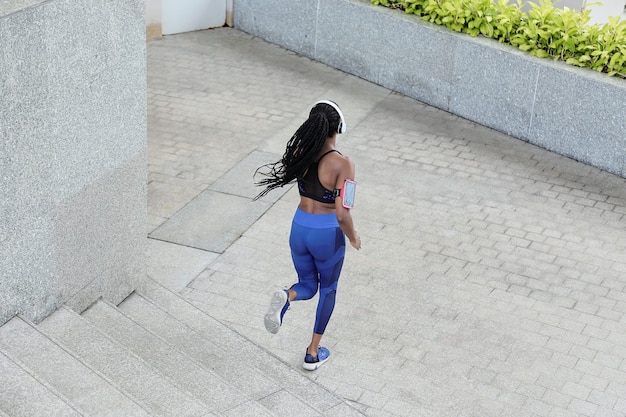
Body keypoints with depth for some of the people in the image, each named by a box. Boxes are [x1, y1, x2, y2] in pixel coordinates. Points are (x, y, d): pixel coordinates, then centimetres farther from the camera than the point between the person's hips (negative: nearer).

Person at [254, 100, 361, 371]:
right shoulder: (342, 164, -24)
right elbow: (341, 214, -25)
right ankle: (313, 353, 29)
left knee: (308, 285, 26)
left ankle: (286, 297, -11)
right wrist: (353, 237, -8)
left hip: (299, 229, 4)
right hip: (327, 235, -4)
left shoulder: (300, 153, -10)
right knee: (328, 288, 23)